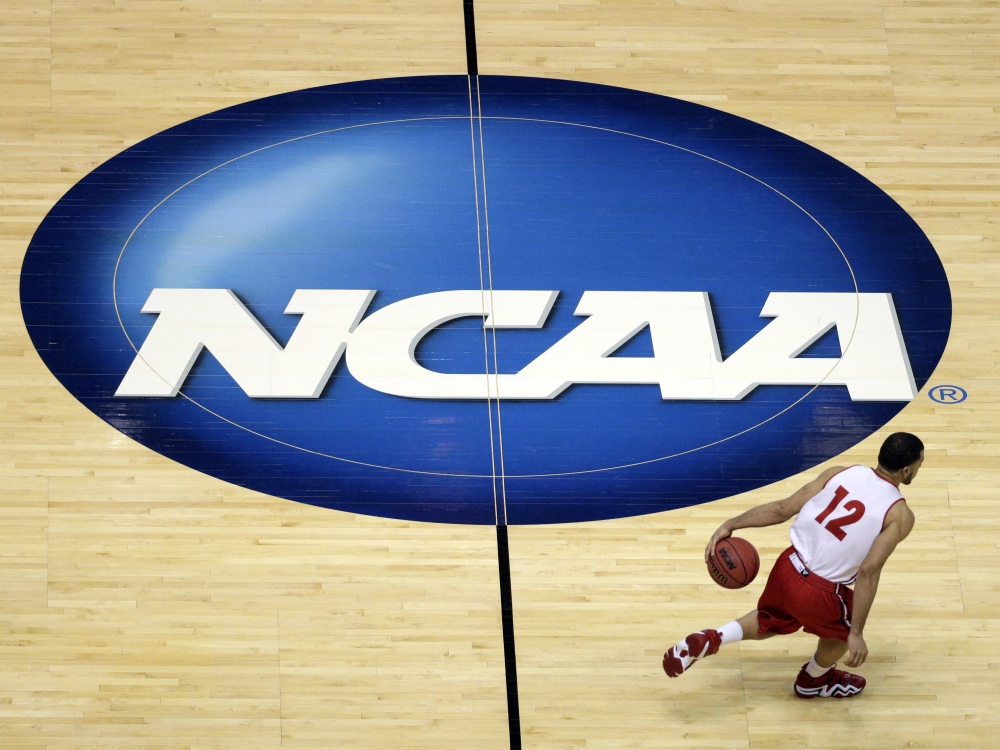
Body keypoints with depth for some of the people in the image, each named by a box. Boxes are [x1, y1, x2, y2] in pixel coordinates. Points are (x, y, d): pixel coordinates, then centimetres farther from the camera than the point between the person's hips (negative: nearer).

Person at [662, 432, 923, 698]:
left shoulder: (840, 474, 2)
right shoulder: (900, 515, -11)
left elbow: (782, 509, 0)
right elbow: (868, 572, -20)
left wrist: (731, 525, 9)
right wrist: (856, 634, -18)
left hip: (786, 569, 4)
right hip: (821, 593, -4)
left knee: (768, 622, 36)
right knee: (845, 630, 31)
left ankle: (707, 640, 15)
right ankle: (813, 681, 53)